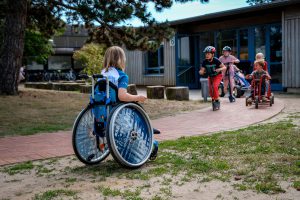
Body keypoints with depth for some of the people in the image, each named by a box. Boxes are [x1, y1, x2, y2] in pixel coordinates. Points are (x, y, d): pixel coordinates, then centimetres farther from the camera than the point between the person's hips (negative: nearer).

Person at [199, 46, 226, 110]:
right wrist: (201, 72, -38)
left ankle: (217, 100, -9)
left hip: (217, 75, -4)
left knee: (215, 86, -26)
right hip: (210, 76, 4)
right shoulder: (205, 62, -17)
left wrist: (219, 69, -44)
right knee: (210, 89, -3)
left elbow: (224, 67, -24)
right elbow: (202, 71, -14)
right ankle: (213, 99, 25)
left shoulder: (216, 60, -26)